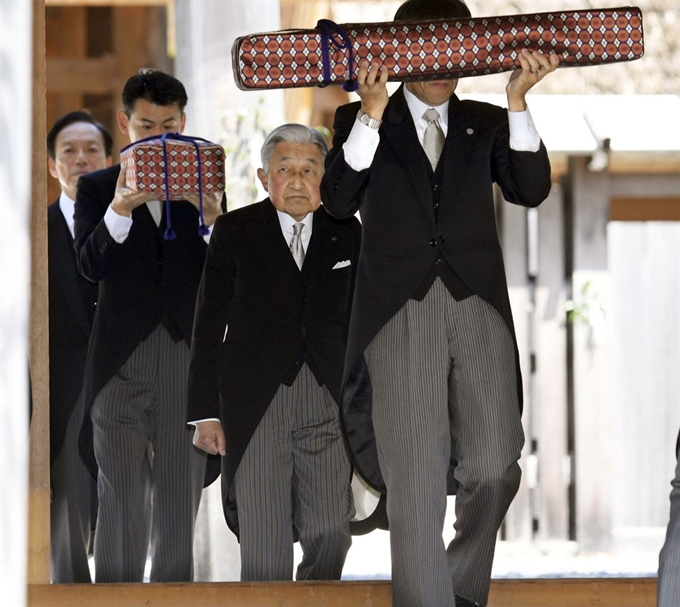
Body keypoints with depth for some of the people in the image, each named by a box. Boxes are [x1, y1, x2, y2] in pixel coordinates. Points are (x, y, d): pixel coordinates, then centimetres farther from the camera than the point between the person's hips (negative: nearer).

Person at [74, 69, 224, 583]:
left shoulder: (204, 187, 12)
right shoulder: (97, 188, 8)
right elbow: (92, 265, -7)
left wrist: (213, 216, -18)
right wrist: (120, 209, -24)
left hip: (187, 354, 1)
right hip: (122, 359, -1)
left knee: (181, 494, 3)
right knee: (121, 496, -1)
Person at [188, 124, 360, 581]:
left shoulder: (345, 234, 9)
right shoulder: (236, 231, 3)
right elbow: (208, 328, 3)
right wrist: (207, 413, -1)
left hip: (328, 404, 2)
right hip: (255, 404, -2)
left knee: (331, 534, -1)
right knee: (264, 542, -3)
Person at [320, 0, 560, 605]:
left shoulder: (487, 123, 16)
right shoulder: (359, 120, 10)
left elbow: (531, 189, 0)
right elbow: (340, 199, -6)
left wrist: (517, 101, -9)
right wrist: (373, 112, -15)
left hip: (478, 307, 2)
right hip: (398, 312, -2)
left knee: (494, 469, -5)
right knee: (415, 481, -8)